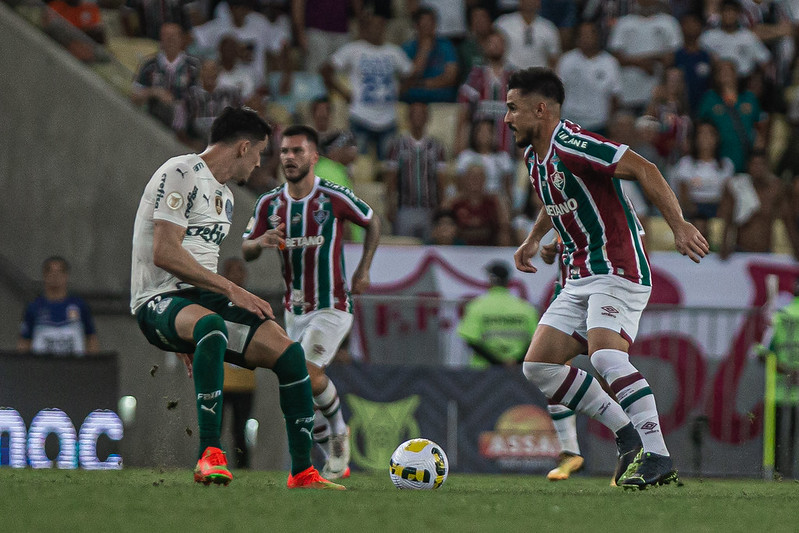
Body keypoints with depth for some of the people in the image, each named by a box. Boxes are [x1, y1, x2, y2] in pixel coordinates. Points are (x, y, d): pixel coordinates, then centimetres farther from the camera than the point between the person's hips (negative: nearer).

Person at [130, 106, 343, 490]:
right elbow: (164, 253, -19)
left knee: (289, 353, -7)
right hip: (159, 300, -9)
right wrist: (231, 290, -19)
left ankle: (302, 472, 1)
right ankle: (210, 455, -41)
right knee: (212, 326, -41)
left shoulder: (224, 195, 22)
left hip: (204, 299, 9)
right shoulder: (181, 174, -9)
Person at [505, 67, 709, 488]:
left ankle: (657, 457, -33)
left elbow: (643, 170, -23)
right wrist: (533, 240, 29)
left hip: (617, 271, -10)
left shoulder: (571, 145, -16)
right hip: (579, 279, 10)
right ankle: (628, 435, 4)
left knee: (605, 355, -31)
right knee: (538, 366, 1)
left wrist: (678, 225, -29)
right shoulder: (534, 157, 14)